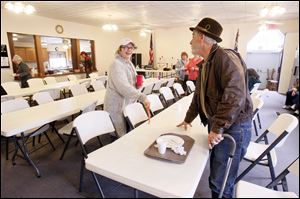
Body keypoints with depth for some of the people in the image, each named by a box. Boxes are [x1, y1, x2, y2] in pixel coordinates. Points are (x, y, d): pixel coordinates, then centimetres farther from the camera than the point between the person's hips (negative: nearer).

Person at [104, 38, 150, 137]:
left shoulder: (129, 63, 11)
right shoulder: (116, 64, -18)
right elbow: (123, 86, -33)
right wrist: (142, 97, -40)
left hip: (127, 102, 9)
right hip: (117, 105, -8)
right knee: (120, 135, 2)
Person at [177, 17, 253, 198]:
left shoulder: (226, 57, -18)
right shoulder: (205, 63, 13)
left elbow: (235, 96, -28)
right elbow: (199, 94, 19)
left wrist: (218, 128, -24)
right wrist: (188, 119, 22)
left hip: (233, 127, -8)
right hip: (216, 125, 9)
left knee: (220, 182, 2)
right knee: (216, 174, 19)